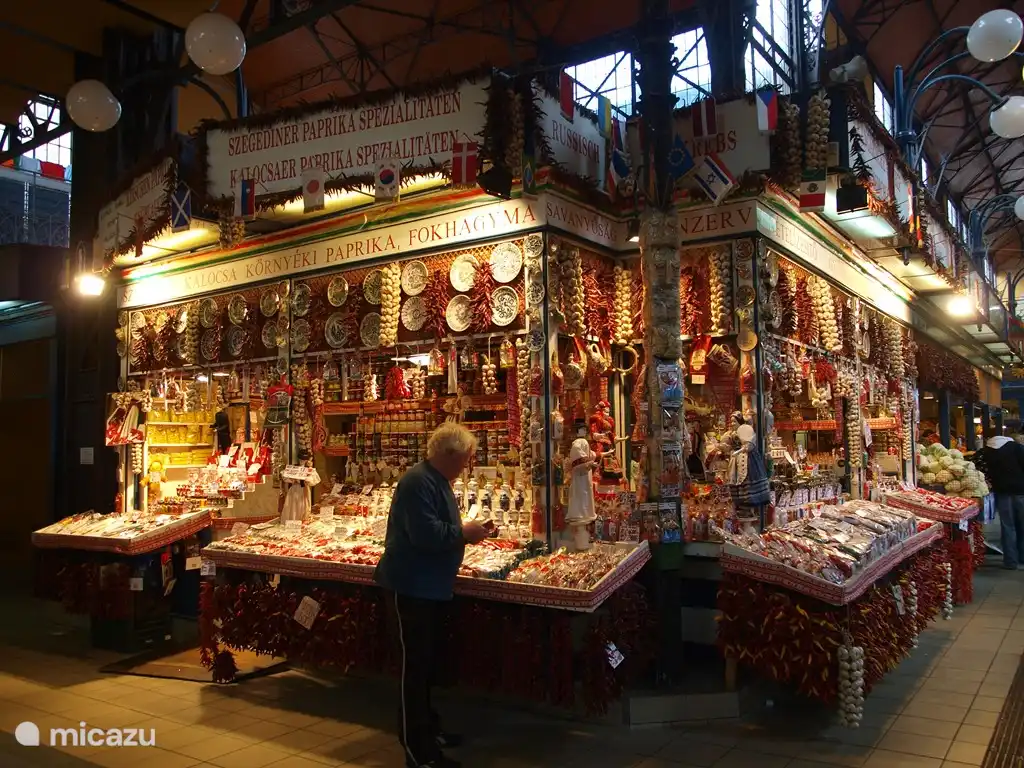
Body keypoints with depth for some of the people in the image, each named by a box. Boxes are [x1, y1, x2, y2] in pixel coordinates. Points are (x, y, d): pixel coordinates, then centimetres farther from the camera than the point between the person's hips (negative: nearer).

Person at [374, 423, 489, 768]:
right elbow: (426, 535, -31)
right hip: (413, 587, -10)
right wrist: (464, 533, -19)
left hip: (431, 586, 11)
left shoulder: (437, 480, 12)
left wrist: (466, 531, 7)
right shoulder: (418, 482, -22)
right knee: (415, 665, -2)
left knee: (426, 662, 20)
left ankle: (427, 728, 35)